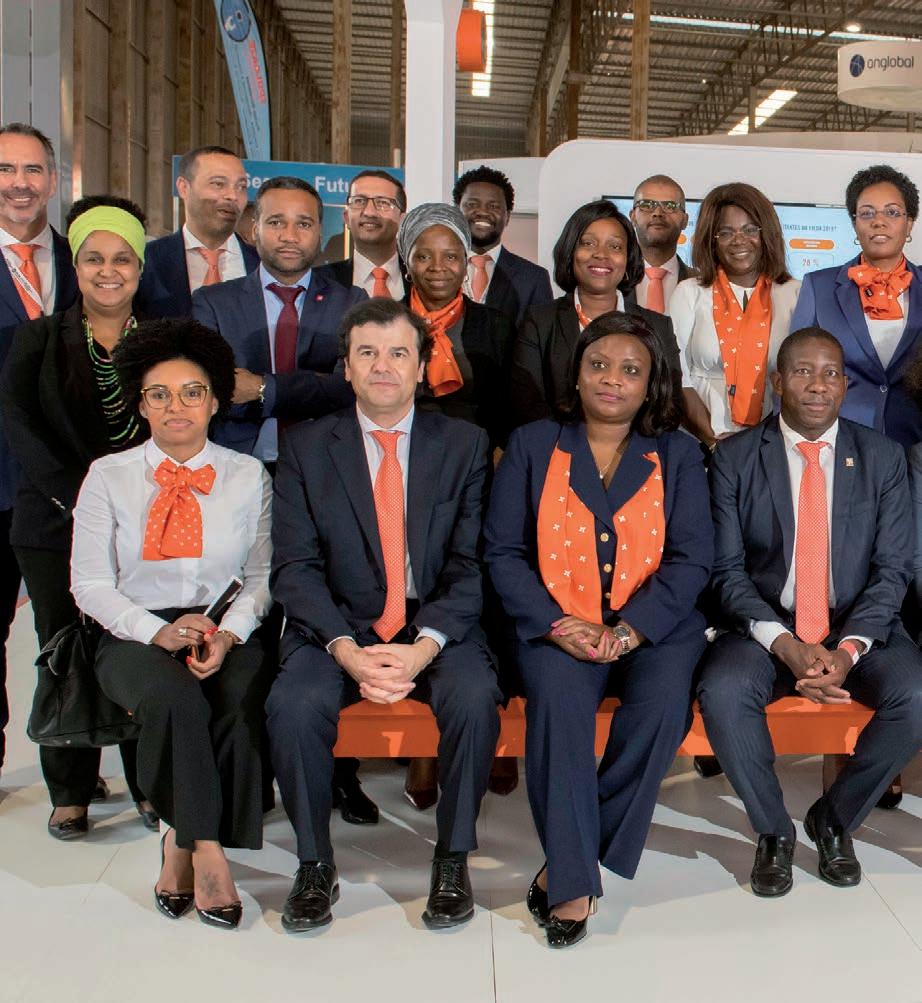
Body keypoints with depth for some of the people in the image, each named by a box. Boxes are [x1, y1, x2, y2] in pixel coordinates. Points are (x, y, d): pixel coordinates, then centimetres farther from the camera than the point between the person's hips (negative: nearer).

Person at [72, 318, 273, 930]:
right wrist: (158, 630, -14)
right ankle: (205, 849, -15)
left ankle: (181, 843, -14)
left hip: (227, 634, 1)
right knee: (175, 699, -34)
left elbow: (263, 575, 7)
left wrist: (229, 632, -13)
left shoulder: (249, 476, 9)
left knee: (245, 699, -32)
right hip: (136, 637, -1)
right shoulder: (109, 477, 6)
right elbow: (90, 584, 3)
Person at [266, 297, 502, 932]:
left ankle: (453, 859, -5)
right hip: (337, 627, 1)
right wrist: (347, 648, -18)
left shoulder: (464, 444, 4)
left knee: (475, 699, -29)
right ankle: (315, 864, -3)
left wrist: (425, 644, -18)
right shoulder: (307, 447, 5)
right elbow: (295, 567, -3)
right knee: (294, 704, -27)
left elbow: (472, 564, -3)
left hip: (438, 627, 0)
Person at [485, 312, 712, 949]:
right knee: (558, 697, -31)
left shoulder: (678, 455, 11)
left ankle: (567, 862, -14)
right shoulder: (532, 446, 9)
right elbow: (503, 551, 2)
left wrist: (629, 631, -15)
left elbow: (692, 559, 1)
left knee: (665, 700, -29)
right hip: (557, 625, -1)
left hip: (653, 626, 1)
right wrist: (561, 626, -13)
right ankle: (574, 879, -19)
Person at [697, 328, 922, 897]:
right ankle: (774, 831, -2)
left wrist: (849, 648, -18)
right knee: (723, 694, -31)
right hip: (765, 630, -1)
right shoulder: (735, 458, -1)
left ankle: (835, 819, 2)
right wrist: (786, 645, -20)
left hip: (860, 630, 2)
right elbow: (728, 570, -5)